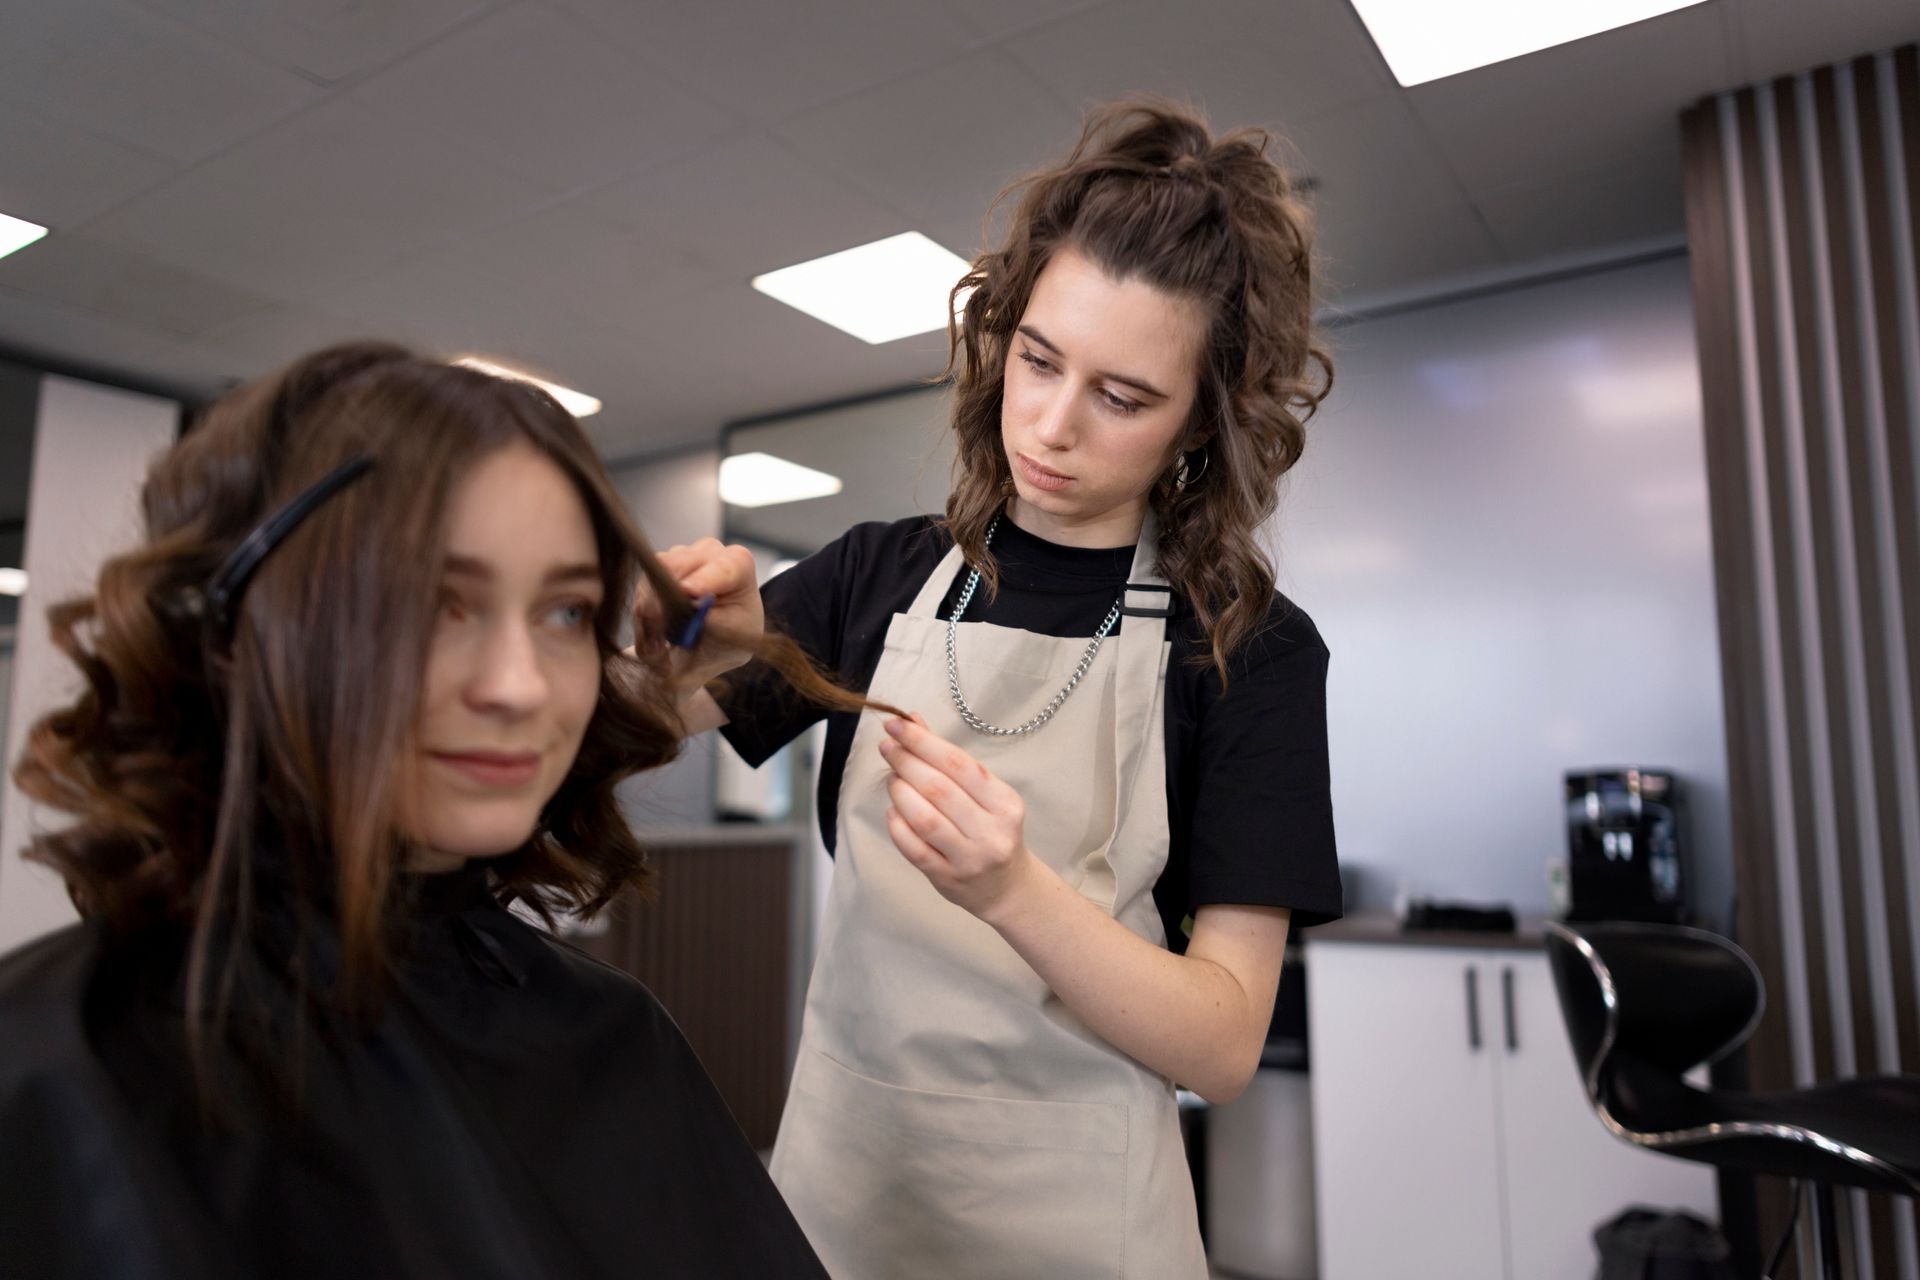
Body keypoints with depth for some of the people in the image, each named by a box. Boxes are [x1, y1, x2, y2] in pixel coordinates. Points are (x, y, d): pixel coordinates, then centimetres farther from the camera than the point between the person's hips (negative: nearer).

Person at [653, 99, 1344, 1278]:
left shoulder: (1252, 646, -10)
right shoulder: (879, 576, -2)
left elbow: (1226, 1044, -14)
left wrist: (1010, 890, -30)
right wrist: (688, 644, -24)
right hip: (837, 1177, 3)